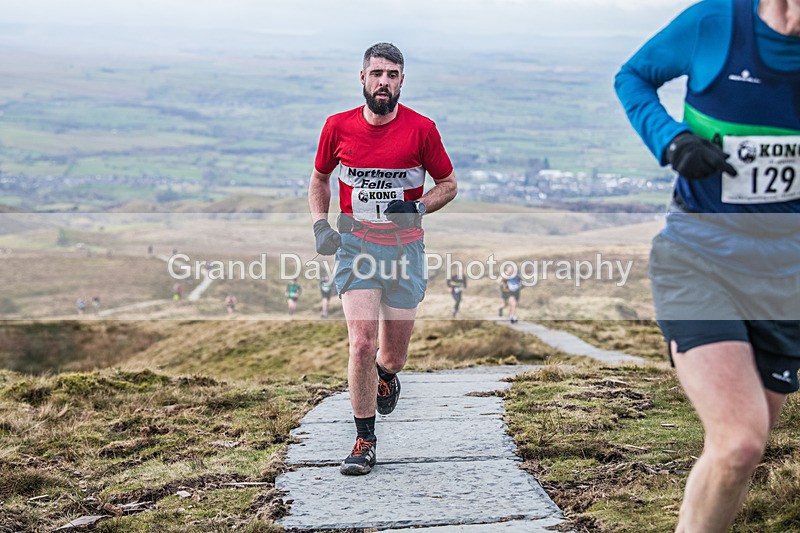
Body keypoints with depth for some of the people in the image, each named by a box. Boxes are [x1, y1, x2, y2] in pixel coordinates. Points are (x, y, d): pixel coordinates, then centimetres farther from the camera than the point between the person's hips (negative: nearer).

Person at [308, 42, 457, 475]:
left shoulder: (421, 129, -6)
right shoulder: (337, 127, -1)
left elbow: (448, 184, 5)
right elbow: (320, 178, 16)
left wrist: (418, 208, -14)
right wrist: (320, 224, 2)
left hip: (404, 248, 0)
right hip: (355, 245, 0)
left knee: (394, 354, 7)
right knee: (361, 343, -14)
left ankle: (385, 375, 47)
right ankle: (364, 440, 0)